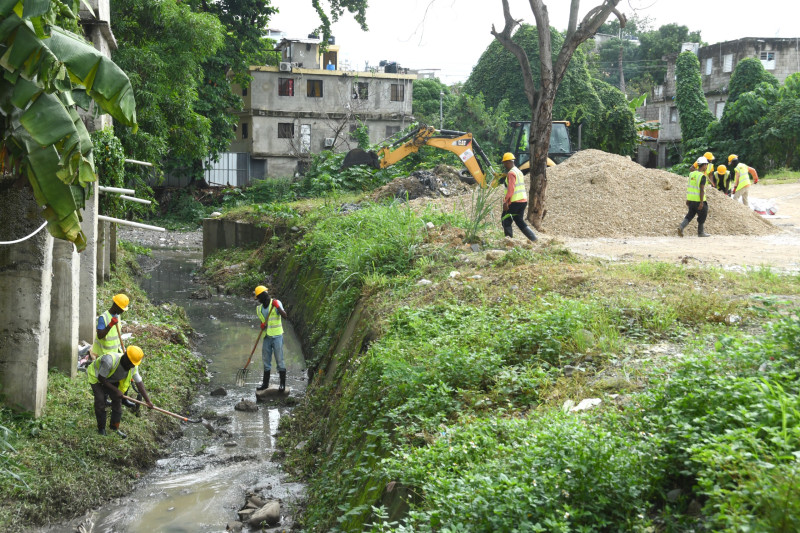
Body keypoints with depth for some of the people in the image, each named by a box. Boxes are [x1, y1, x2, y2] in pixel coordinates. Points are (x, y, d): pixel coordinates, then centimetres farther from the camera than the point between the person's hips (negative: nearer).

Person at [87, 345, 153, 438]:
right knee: (100, 400, -16)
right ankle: (101, 428, 2)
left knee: (117, 399, -5)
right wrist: (116, 390, -28)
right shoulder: (109, 360, -41)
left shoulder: (133, 367, -21)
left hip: (111, 380, 5)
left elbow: (139, 382, -13)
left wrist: (147, 400, -18)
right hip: (96, 377, -5)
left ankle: (114, 427, 10)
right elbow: (101, 378, -31)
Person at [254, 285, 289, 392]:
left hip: (277, 336, -6)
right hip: (266, 337, 6)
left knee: (279, 360, -4)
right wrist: (262, 326, -3)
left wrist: (278, 307, -35)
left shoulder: (276, 303, -8)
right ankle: (265, 383, 20)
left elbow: (285, 316, -19)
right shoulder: (259, 309, 10)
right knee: (266, 361, 11)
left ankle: (282, 384, 2)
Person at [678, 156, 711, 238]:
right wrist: (701, 202, -19)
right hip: (698, 200, -7)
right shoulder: (702, 176, -15)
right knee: (702, 216, 9)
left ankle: (681, 226, -3)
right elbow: (702, 190, -19)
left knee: (690, 214, 15)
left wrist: (687, 199, 18)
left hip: (691, 199, 7)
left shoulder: (692, 174, 6)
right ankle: (700, 232, 17)